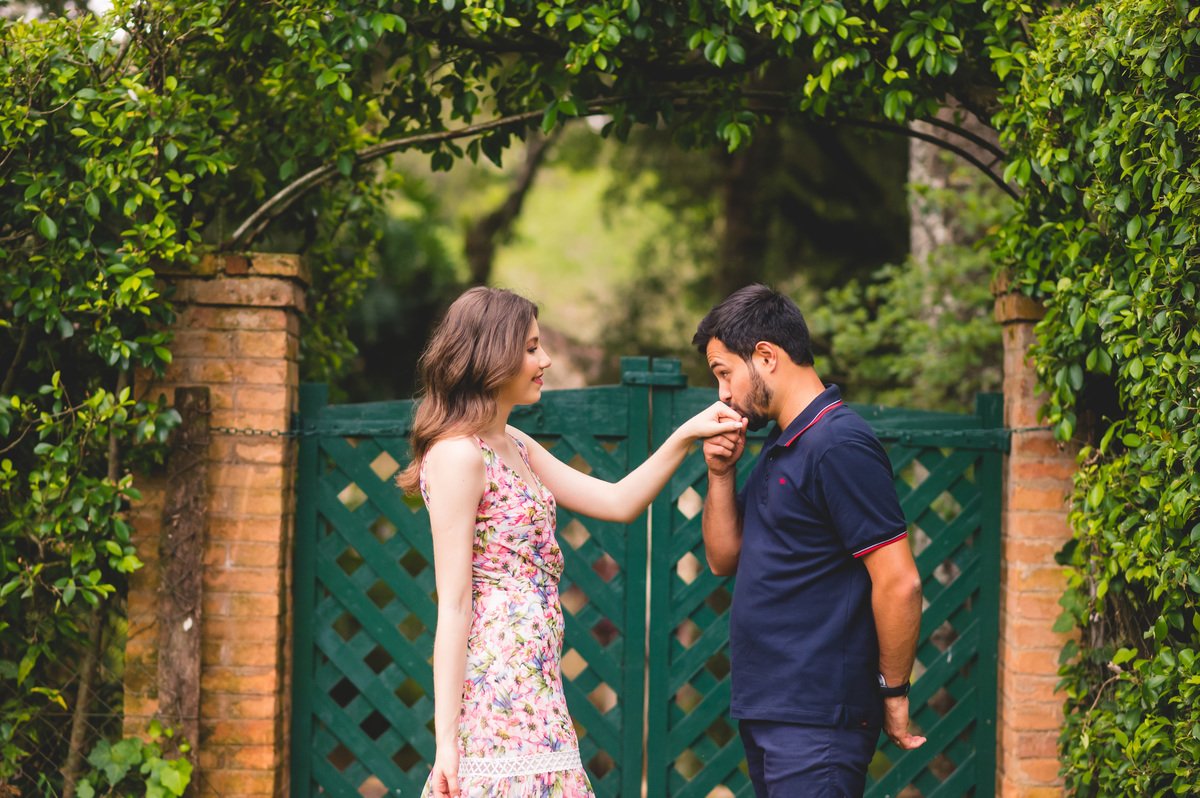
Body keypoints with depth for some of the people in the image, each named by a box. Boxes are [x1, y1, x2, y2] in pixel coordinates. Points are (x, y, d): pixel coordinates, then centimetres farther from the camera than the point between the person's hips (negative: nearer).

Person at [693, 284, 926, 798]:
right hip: (763, 711, 10)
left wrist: (893, 692, -11)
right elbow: (724, 559, 19)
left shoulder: (840, 446, -15)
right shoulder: (779, 447, 16)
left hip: (817, 718, -10)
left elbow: (899, 583, -19)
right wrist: (721, 473, 5)